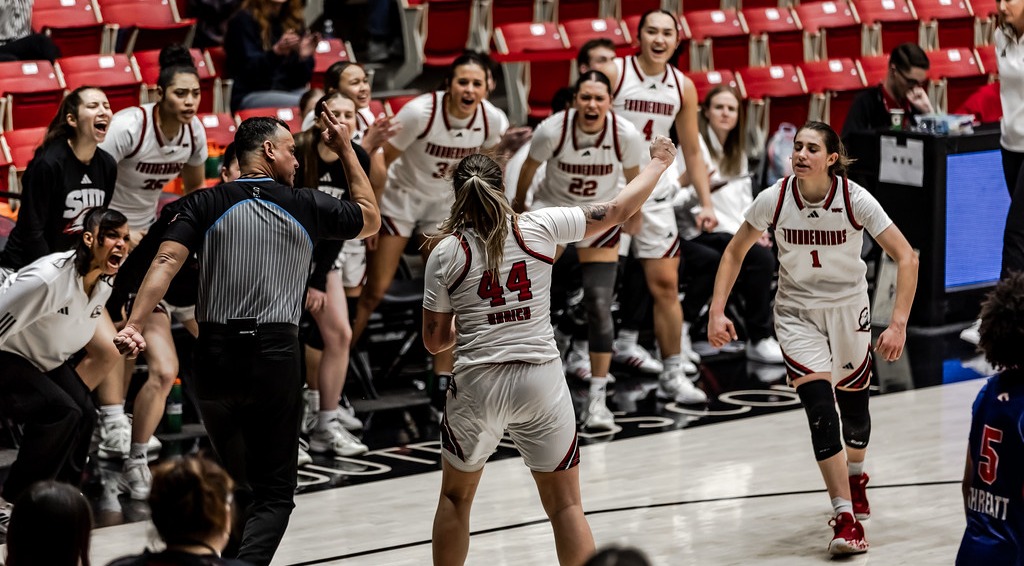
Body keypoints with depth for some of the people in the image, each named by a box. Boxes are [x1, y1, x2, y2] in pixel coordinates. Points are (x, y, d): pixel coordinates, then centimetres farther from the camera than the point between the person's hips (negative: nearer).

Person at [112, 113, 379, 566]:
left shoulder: (206, 204, 5)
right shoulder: (307, 207, 5)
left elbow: (167, 261, -10)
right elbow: (370, 220, 24)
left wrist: (134, 324, -18)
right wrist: (346, 151, 31)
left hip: (215, 357, 2)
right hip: (275, 357, -2)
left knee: (235, 486, 21)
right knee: (274, 494, 2)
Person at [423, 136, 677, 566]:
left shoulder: (446, 253, -3)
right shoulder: (539, 228, -2)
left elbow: (434, 340, 2)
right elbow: (619, 210, 8)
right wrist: (657, 162, 24)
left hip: (477, 385, 0)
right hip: (541, 381, 0)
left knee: (455, 498, 21)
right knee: (565, 506, 8)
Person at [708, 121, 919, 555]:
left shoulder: (855, 199, -21)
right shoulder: (774, 199, -16)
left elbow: (906, 257, -17)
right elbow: (735, 252, -1)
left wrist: (898, 324, -25)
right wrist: (717, 311, -10)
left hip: (848, 308, 0)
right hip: (797, 313, 0)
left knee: (853, 404, 14)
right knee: (820, 409, -16)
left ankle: (854, 477, 48)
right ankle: (847, 519, -15)